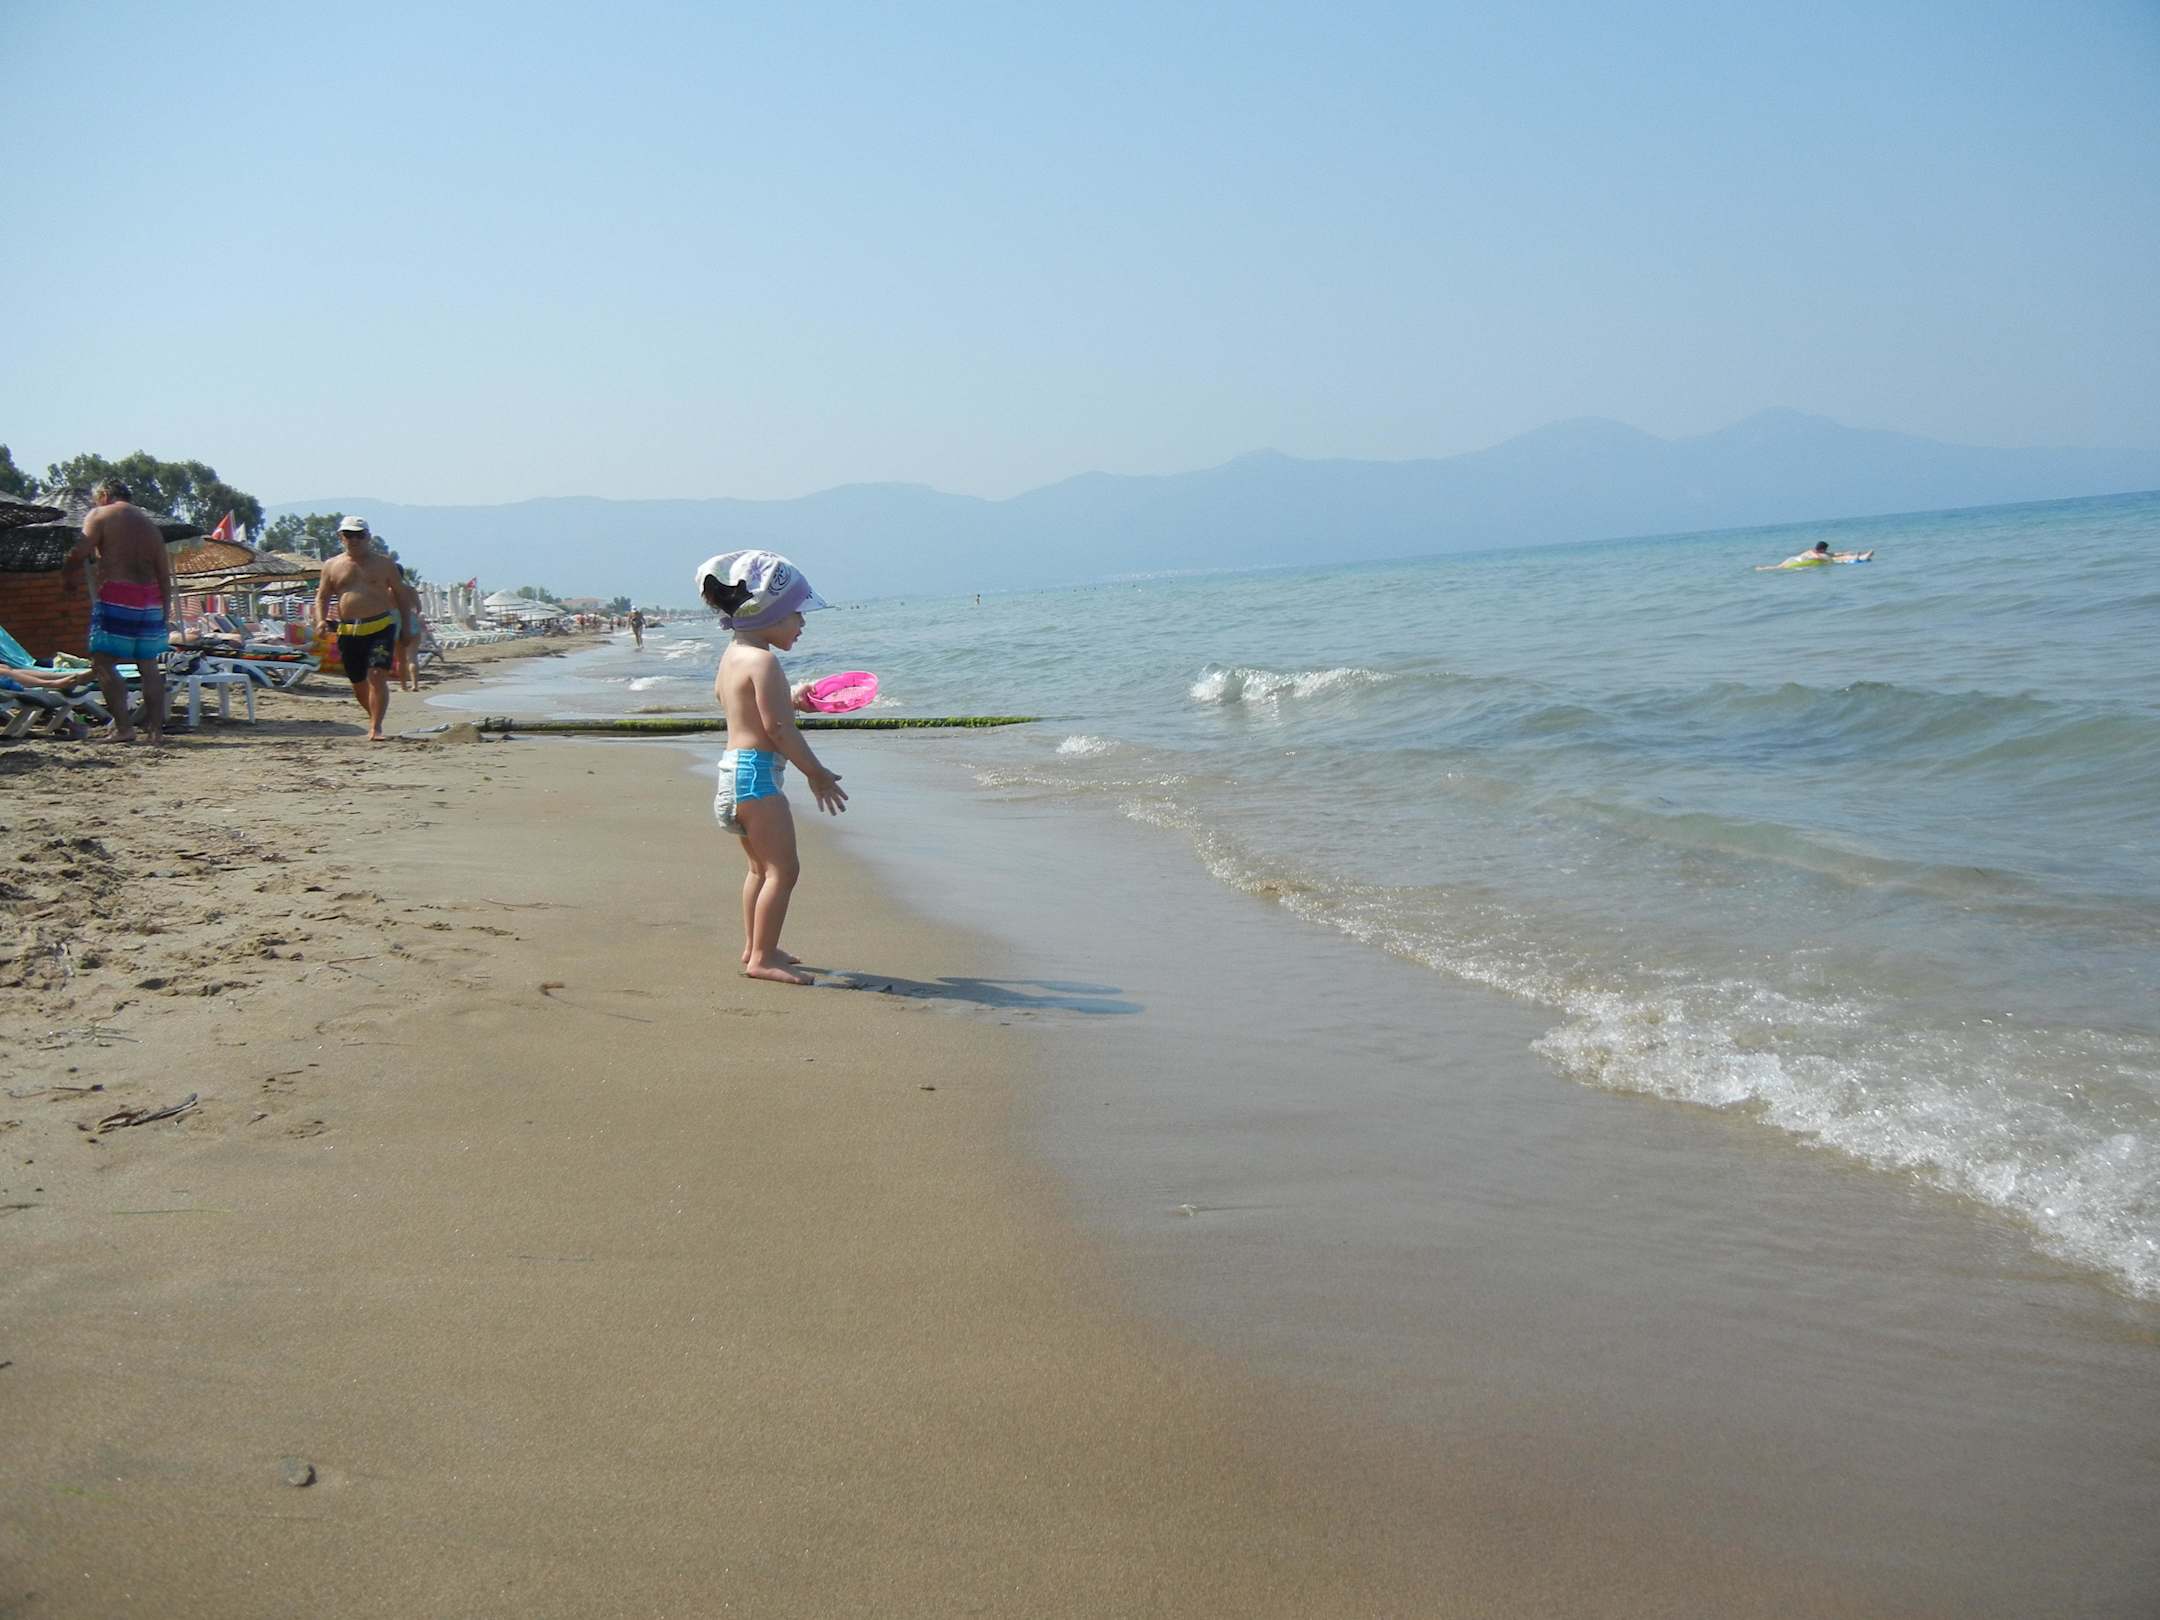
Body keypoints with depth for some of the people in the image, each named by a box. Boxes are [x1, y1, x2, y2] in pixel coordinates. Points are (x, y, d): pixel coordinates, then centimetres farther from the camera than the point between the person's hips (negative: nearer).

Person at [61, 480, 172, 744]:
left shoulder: (99, 515, 3)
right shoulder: (149, 523, 20)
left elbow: (80, 553, -9)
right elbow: (165, 575, 17)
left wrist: (67, 578, 9)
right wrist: (166, 614, 19)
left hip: (116, 597, -6)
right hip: (150, 600, 6)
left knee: (103, 662, -1)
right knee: (149, 666, 10)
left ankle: (123, 727, -8)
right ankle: (155, 729, 8)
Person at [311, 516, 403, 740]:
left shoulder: (384, 564, 7)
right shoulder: (332, 566, 12)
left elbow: (400, 595, 11)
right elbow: (322, 596, 16)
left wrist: (405, 628, 6)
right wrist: (321, 620, -3)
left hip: (381, 627, -3)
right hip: (348, 632, 3)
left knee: (377, 676, -19)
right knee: (358, 682, 11)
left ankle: (375, 727, -18)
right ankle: (375, 719, 33)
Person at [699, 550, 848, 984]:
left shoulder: (732, 655, 14)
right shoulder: (763, 661, -17)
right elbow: (778, 728, -20)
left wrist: (789, 700, 21)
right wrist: (816, 773, -13)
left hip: (734, 768, 11)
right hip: (756, 773, -11)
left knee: (762, 866, 21)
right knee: (783, 868, -7)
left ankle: (754, 947, 29)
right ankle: (762, 958, -5)